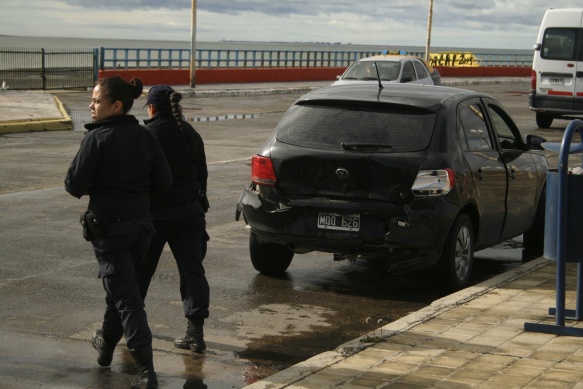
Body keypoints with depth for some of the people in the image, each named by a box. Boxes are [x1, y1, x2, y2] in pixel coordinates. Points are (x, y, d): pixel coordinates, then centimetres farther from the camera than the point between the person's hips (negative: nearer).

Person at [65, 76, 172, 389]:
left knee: (126, 297, -4)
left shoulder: (97, 138, -15)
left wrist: (92, 187, 5)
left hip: (108, 225, -6)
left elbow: (74, 184, -16)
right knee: (120, 287, 25)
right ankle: (107, 343, 43)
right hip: (141, 223, 6)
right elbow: (163, 181, 3)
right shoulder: (145, 137, 2)